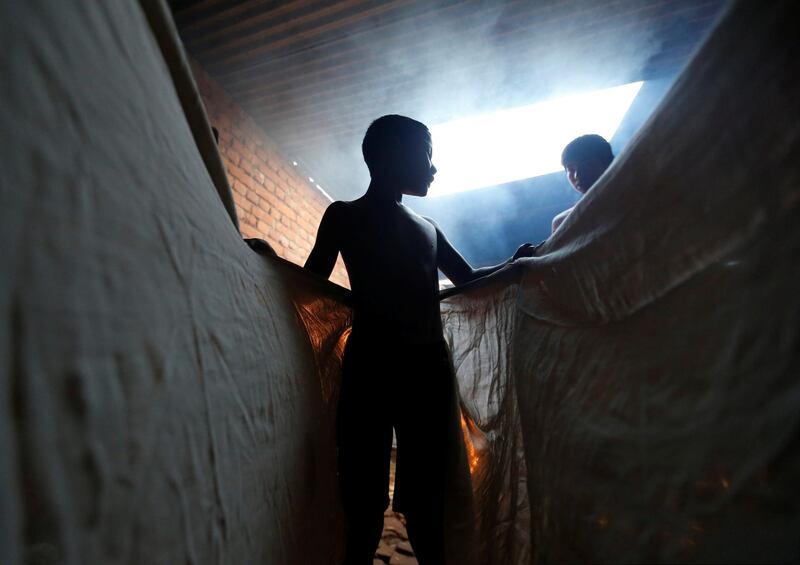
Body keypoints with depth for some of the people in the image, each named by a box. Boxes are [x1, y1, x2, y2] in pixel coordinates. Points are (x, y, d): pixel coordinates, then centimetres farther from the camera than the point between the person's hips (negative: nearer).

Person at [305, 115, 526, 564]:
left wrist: (519, 262, 15)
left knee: (427, 499, 10)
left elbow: (469, 279, 27)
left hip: (430, 368, 5)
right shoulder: (345, 215, 8)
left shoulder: (428, 229, 21)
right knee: (366, 501, -2)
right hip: (372, 366, -4)